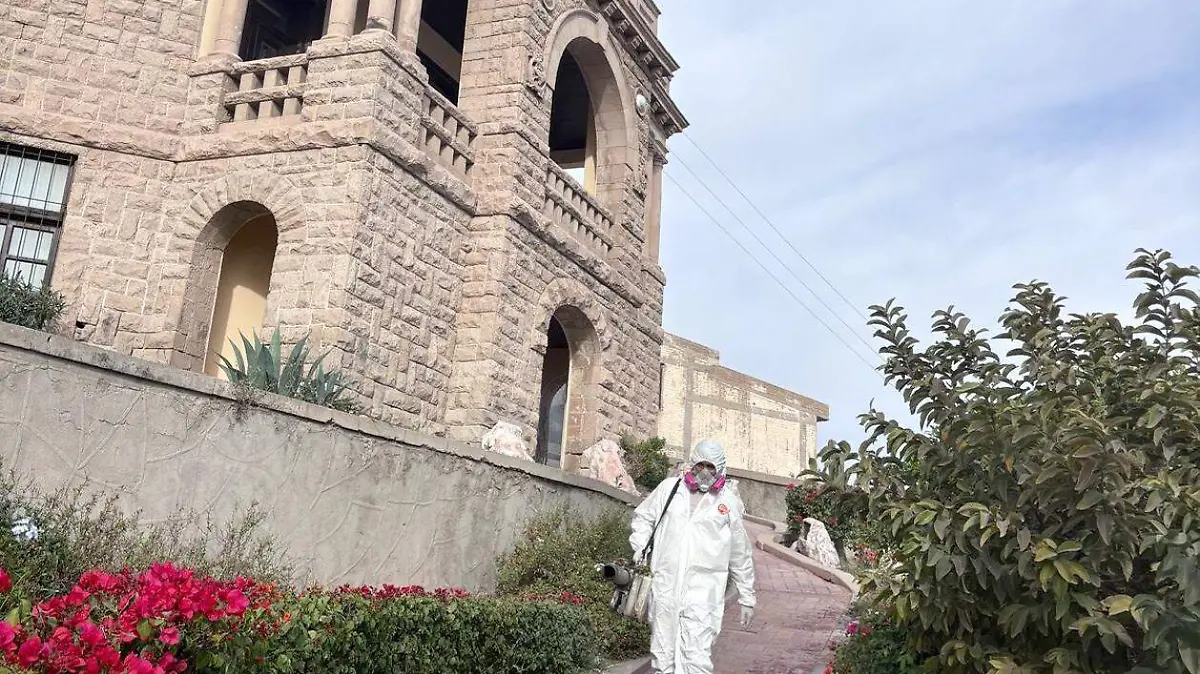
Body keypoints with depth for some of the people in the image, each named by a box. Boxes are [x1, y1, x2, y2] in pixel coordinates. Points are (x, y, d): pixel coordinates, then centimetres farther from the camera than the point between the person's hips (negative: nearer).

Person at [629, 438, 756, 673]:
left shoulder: (729, 502, 4)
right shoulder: (669, 488, 8)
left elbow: (741, 555, 10)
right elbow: (643, 516, 24)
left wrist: (747, 598, 13)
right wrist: (640, 547, 7)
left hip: (703, 592, -3)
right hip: (665, 585, 3)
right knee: (662, 654, 10)